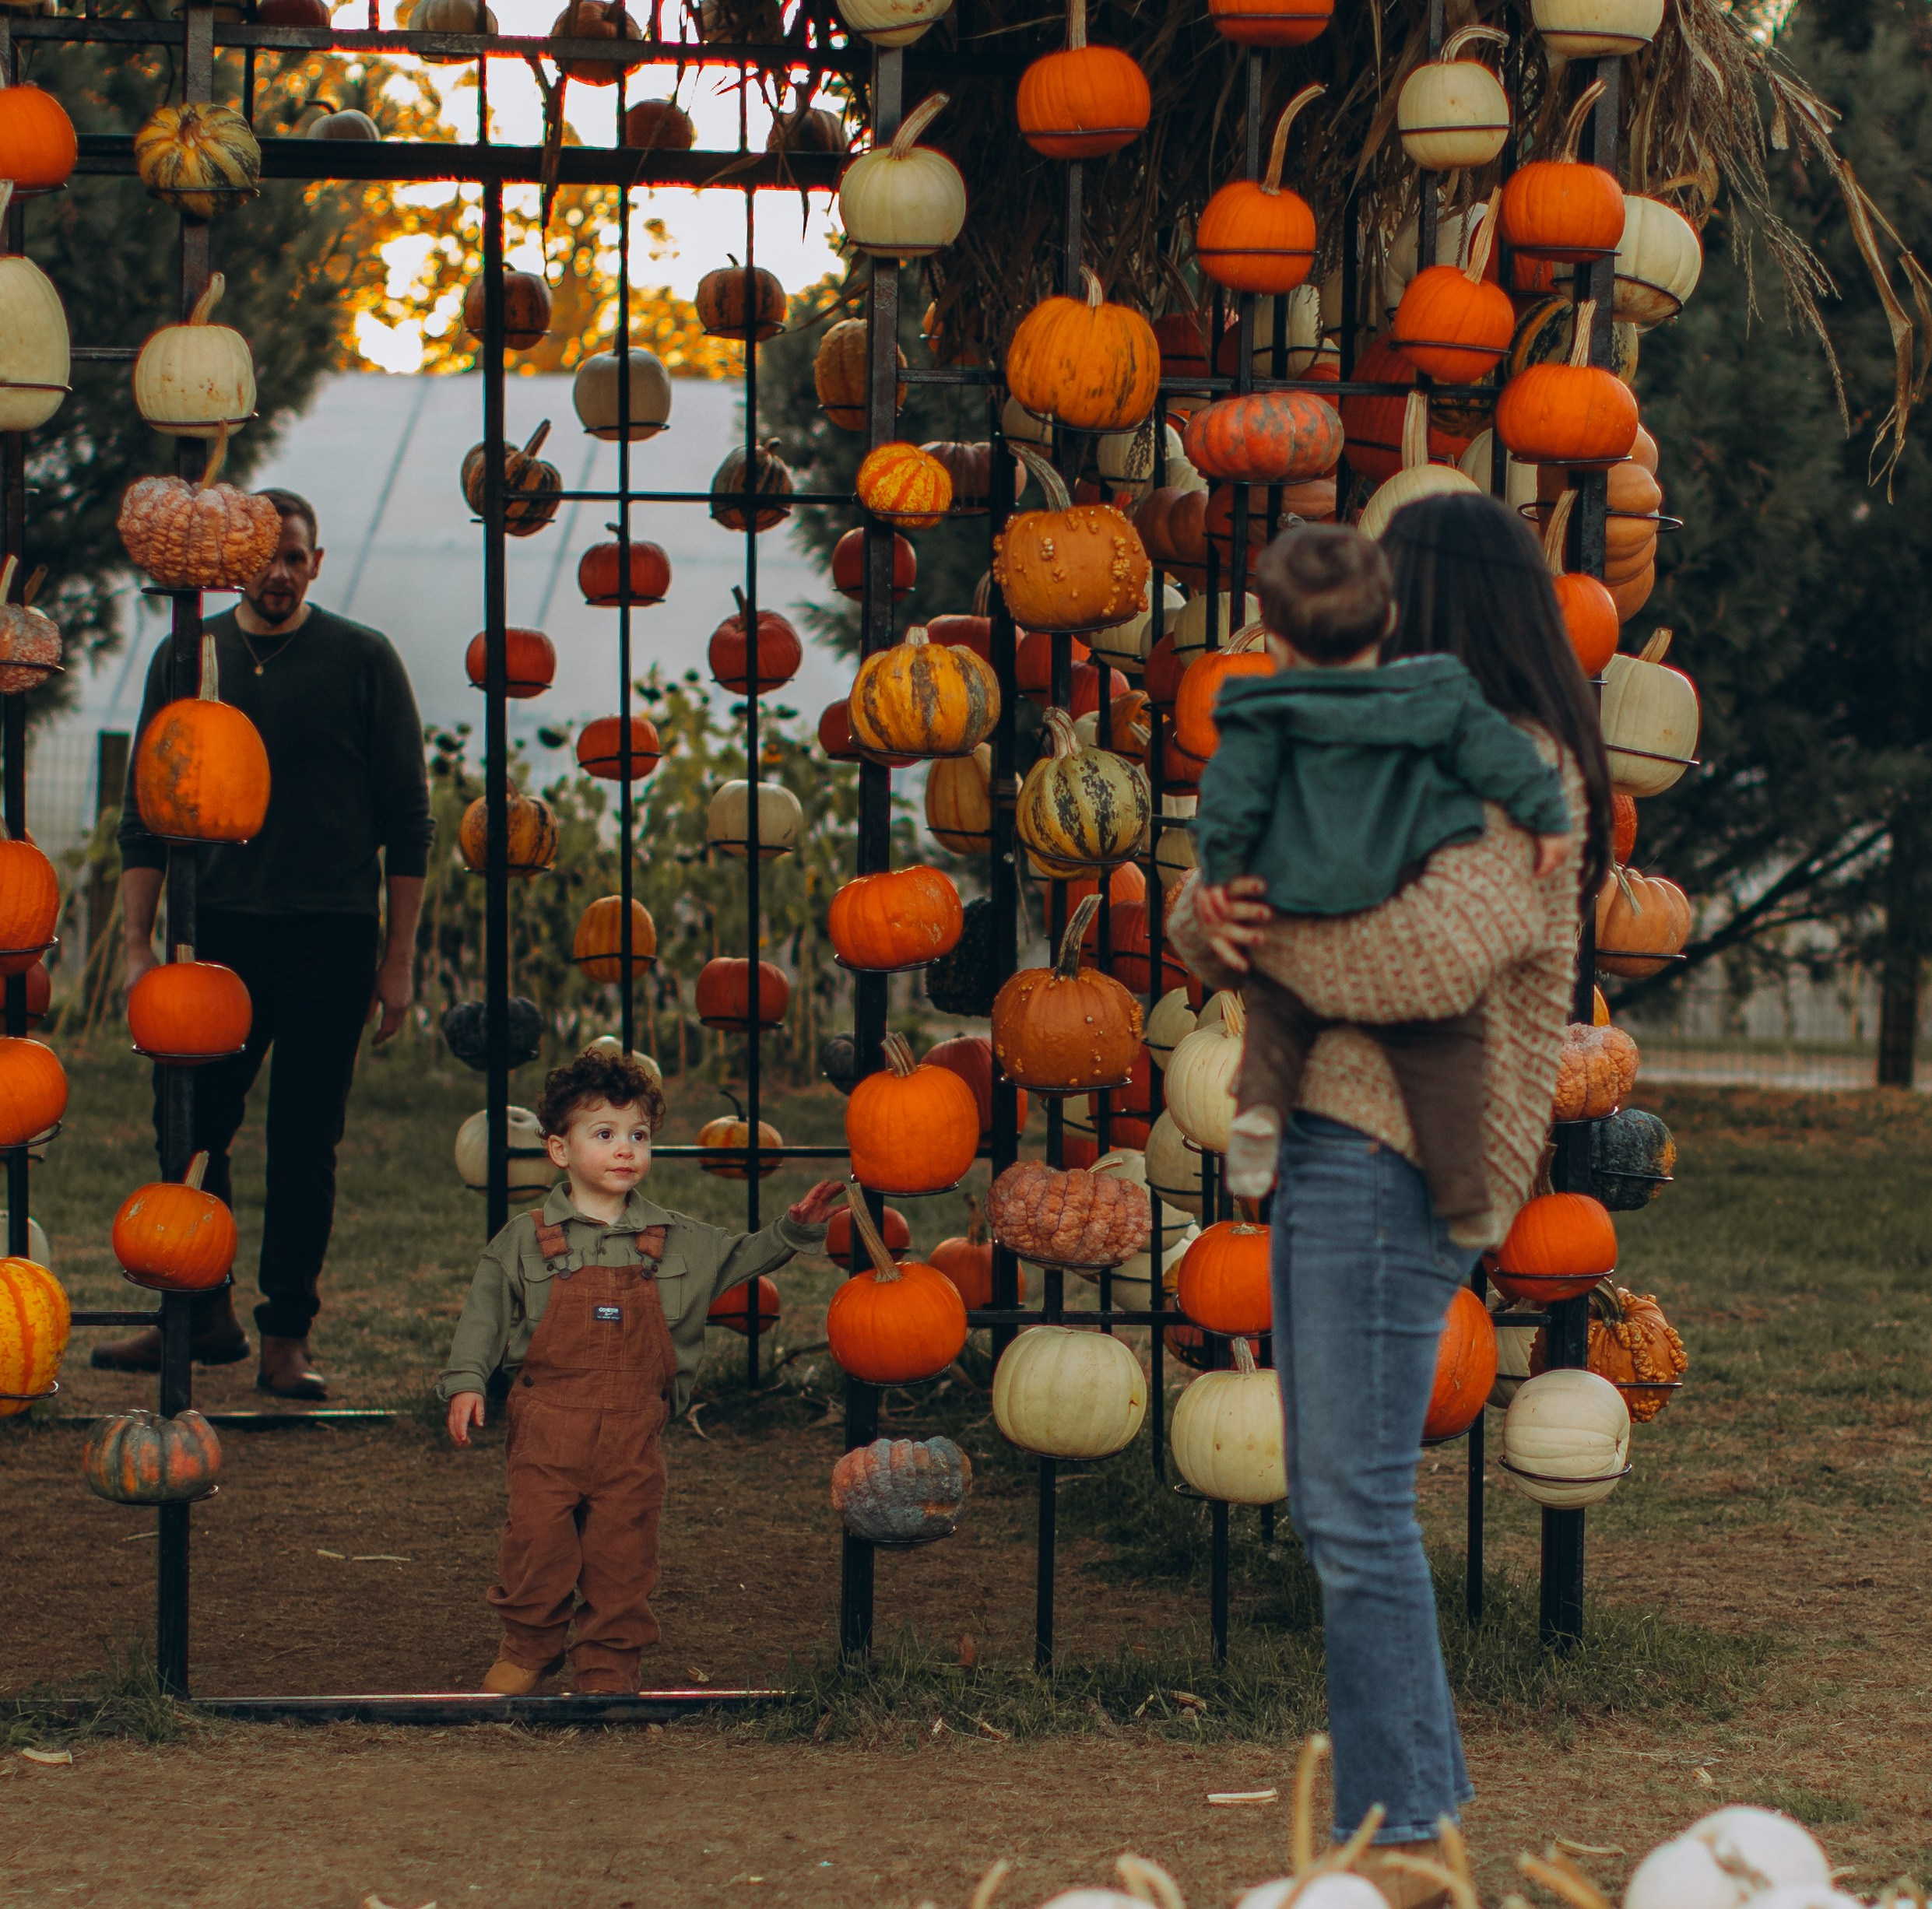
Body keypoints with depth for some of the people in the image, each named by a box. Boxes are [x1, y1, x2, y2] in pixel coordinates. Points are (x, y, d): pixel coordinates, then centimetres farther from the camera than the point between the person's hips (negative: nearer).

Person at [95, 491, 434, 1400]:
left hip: (330, 938, -2)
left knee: (304, 1142, 1)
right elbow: (145, 816, 11)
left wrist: (398, 957, -2)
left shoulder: (363, 662, 1)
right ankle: (203, 1315, 18)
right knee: (189, 1125, 3)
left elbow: (407, 821, 2)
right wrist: (138, 944, 5)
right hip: (218, 930, 3)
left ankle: (287, 1335, 9)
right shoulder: (185, 661, 8)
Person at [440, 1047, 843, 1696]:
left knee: (622, 1552, 4)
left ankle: (609, 1668, 15)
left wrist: (795, 1230, 7)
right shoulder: (526, 1240, 2)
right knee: (538, 1538, -2)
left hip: (633, 1428, 2)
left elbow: (741, 1257, 21)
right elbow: (485, 1311, 4)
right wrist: (467, 1381, -6)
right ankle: (528, 1650, 18)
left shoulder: (675, 1242, 9)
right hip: (548, 1420, -2)